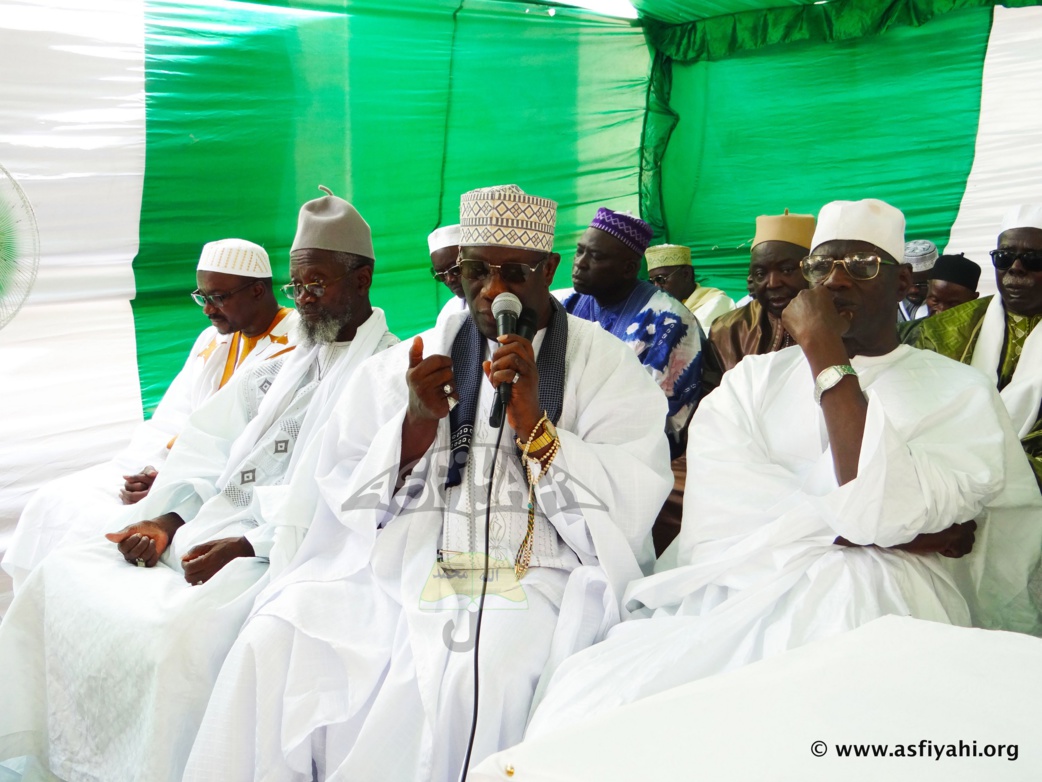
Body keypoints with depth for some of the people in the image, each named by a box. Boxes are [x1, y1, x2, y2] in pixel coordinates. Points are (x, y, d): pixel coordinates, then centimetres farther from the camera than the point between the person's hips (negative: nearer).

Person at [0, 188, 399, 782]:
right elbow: (212, 456, 18)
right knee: (65, 573, 0)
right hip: (216, 529, 9)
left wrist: (247, 546, -21)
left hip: (289, 554, -8)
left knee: (184, 631, -32)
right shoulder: (282, 370, 23)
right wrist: (164, 521, 1)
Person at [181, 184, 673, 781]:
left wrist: (533, 424, -15)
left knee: (465, 679, -33)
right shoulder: (415, 361, 14)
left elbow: (628, 513, -7)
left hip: (530, 577, -3)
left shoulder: (606, 365, 5)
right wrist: (417, 424, -8)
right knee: (273, 642, -20)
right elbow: (344, 499, 8)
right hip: (397, 565, 3)